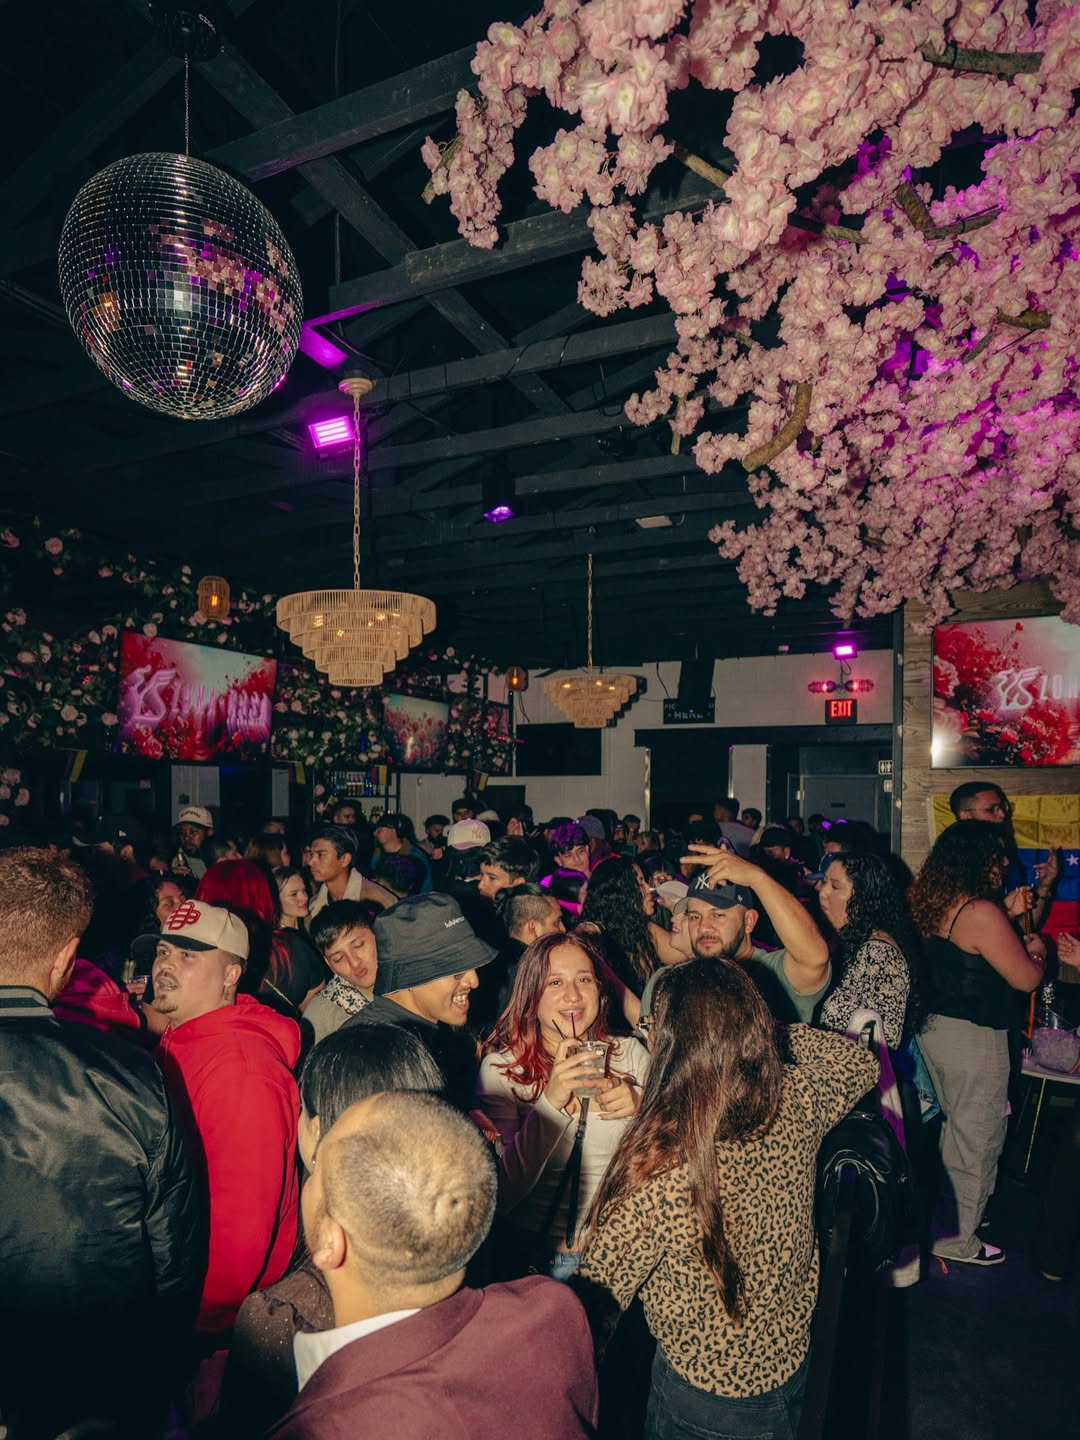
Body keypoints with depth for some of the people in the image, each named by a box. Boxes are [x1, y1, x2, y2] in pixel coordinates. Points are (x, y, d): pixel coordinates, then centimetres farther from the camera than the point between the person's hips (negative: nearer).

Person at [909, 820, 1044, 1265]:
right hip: (972, 1038, -9)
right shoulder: (981, 912, -23)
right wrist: (1035, 949, 4)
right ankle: (956, 1240, 23)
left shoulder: (934, 904, 3)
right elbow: (1026, 979, -15)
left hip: (934, 1028, 9)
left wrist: (1008, 918, 14)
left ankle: (942, 1219, 41)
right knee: (975, 1140, 8)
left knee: (950, 1131, 24)